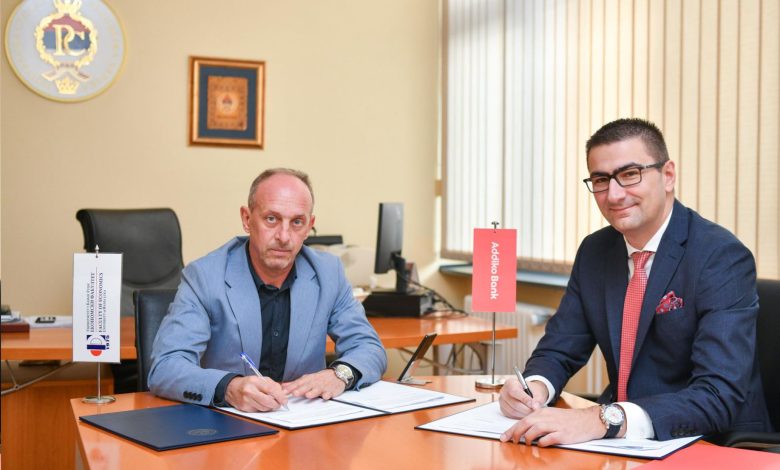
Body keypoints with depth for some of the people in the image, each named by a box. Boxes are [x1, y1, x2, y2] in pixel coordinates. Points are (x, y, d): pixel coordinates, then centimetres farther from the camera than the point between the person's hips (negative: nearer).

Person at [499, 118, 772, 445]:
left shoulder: (724, 258, -16)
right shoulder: (594, 251, 2)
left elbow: (720, 396, -26)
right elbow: (558, 350, 7)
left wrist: (604, 419, -39)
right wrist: (535, 387, -17)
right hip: (617, 442, 6)